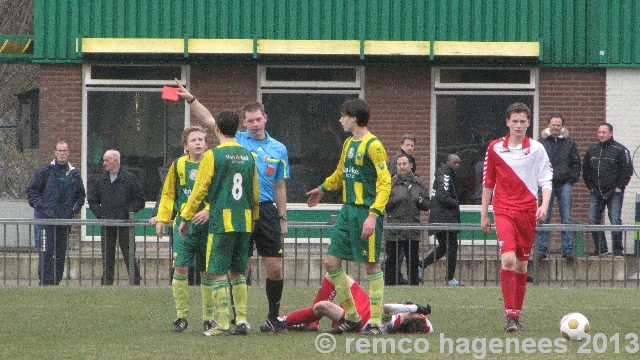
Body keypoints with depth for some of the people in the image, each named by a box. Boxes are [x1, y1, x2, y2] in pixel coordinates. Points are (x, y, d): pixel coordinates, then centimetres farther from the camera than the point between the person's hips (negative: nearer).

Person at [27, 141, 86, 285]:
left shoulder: (74, 174, 11)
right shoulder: (45, 171, 3)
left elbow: (81, 194, 22)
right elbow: (31, 190, 5)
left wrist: (75, 208, 7)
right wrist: (39, 205, -5)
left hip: (66, 219, 3)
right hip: (47, 218, -3)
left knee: (61, 252, 5)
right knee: (46, 251, -11)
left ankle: (56, 280, 10)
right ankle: (45, 280, -12)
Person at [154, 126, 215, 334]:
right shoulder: (178, 166, 7)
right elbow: (168, 194, 15)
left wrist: (208, 211, -21)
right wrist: (162, 218, 7)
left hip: (207, 224, -1)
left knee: (207, 272, 3)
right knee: (180, 268, -8)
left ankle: (209, 318, 13)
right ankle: (181, 316, 1)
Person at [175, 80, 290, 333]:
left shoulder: (278, 149, 11)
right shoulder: (236, 141, 6)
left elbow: (280, 186, 15)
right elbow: (208, 120, 0)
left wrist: (282, 218, 11)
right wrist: (190, 99, -12)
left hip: (267, 210, 2)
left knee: (275, 268, 0)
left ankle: (273, 319, 13)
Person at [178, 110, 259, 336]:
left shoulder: (213, 155, -7)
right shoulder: (248, 156, 10)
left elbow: (199, 190, -4)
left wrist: (186, 218, 5)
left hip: (222, 222, -6)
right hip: (245, 222, 6)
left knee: (219, 273, -3)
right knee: (238, 273, 15)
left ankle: (222, 324, -8)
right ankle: (242, 320, 9)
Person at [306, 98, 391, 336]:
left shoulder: (373, 146, -12)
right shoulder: (348, 144, 14)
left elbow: (385, 183, -17)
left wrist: (373, 215, -25)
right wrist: (323, 189, 48)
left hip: (366, 212, -9)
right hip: (347, 210, 9)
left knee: (372, 265, -2)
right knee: (331, 262, 4)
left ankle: (375, 321, 4)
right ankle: (352, 318, 14)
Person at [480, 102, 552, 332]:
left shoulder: (536, 149, 3)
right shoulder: (495, 148, 6)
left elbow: (546, 180, 3)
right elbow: (488, 183, 13)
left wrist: (544, 206, -14)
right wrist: (484, 214, 12)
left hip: (528, 211, 1)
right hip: (504, 210, -1)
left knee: (521, 264, 6)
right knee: (508, 258, -18)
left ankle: (517, 314, 17)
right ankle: (510, 316, -20)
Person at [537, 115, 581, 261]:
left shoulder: (569, 143, 10)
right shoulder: (541, 142, 5)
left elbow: (576, 163, 13)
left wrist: (572, 179, 2)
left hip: (564, 184, 1)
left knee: (567, 218, -1)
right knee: (544, 218, -1)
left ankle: (568, 249, 0)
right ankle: (542, 249, 2)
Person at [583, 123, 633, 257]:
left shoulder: (620, 150, -3)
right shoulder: (592, 151, 13)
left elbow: (628, 170, -4)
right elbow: (586, 170, 19)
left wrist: (619, 187, -8)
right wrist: (591, 187, 9)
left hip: (614, 192, -5)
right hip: (596, 193, 5)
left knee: (615, 220, -7)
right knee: (592, 220, -1)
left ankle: (618, 249, 1)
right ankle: (600, 247, 8)